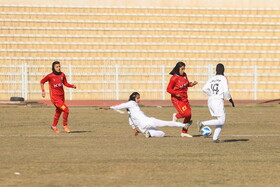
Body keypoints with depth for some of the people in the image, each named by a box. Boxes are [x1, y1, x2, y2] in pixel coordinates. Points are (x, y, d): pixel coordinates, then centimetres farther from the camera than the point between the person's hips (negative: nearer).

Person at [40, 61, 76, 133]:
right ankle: (65, 126, 1)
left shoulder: (62, 75, 2)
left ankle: (54, 126, 40)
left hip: (62, 96, 6)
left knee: (58, 111, 20)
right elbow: (42, 82, 2)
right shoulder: (50, 76, -11)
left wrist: (72, 86, -6)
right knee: (66, 110, -16)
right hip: (55, 97, -6)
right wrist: (43, 91, -5)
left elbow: (65, 83, 11)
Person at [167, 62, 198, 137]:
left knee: (189, 115, 6)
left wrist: (192, 84, -1)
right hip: (177, 99, -8)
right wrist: (176, 93, -28)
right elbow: (168, 89, -12)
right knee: (186, 113, -21)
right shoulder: (174, 78, -16)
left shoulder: (184, 75, 5)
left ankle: (184, 133, 19)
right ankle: (176, 116, 13)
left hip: (184, 98, 8)